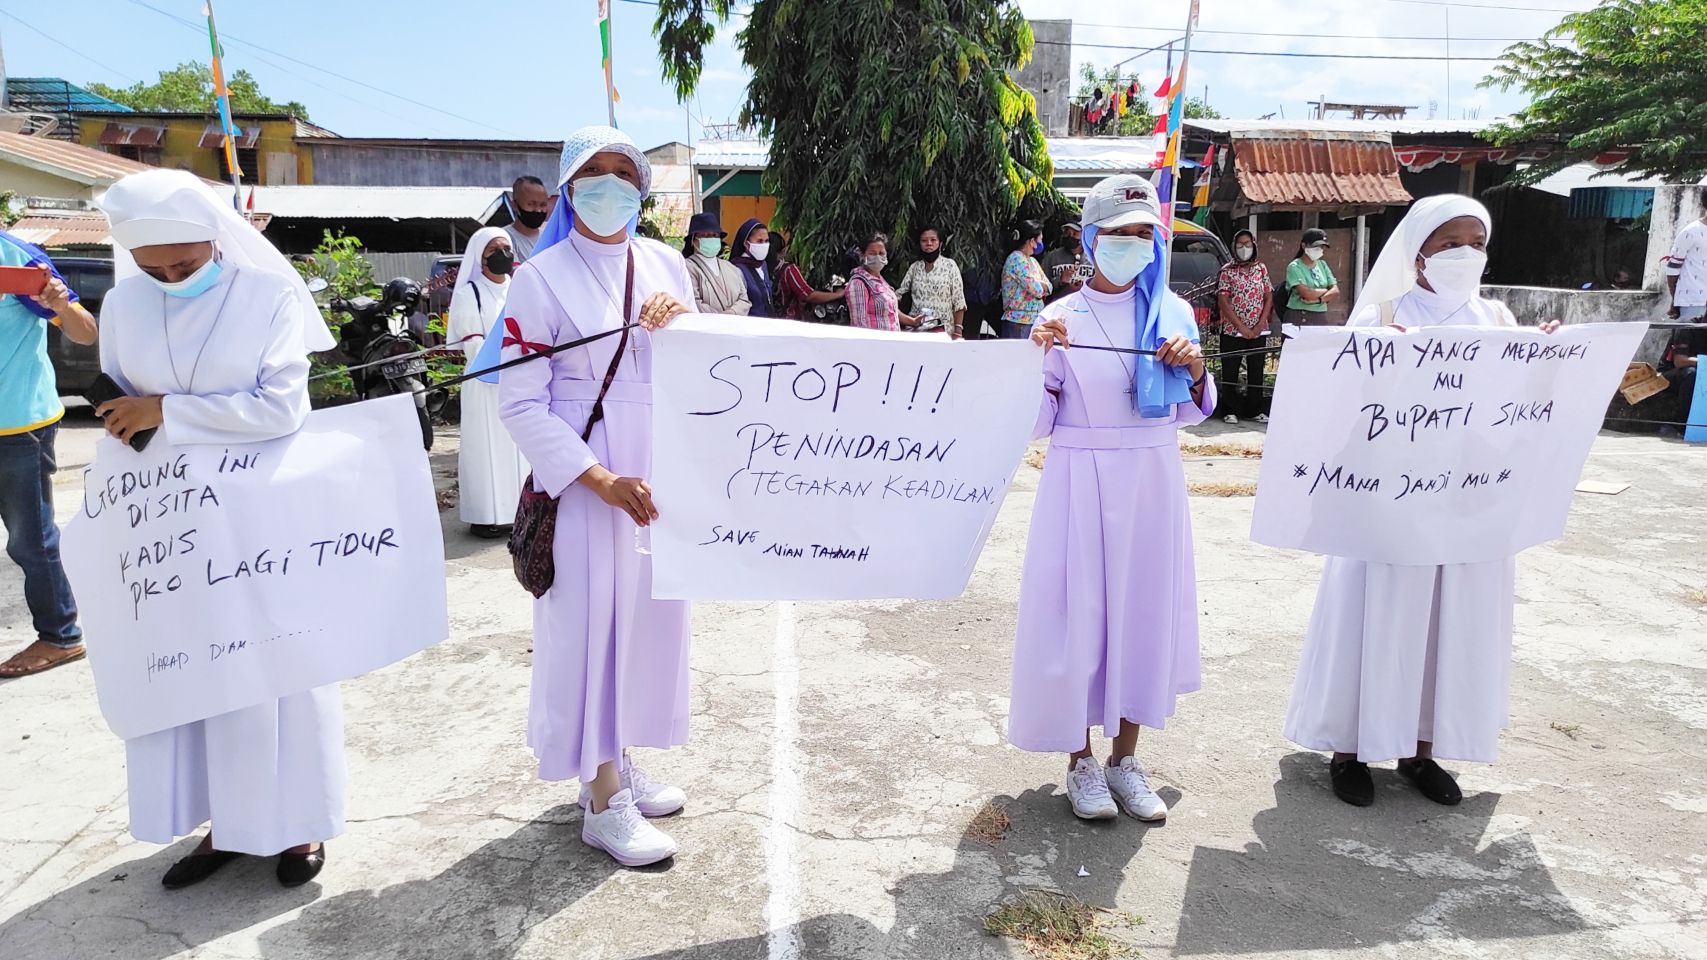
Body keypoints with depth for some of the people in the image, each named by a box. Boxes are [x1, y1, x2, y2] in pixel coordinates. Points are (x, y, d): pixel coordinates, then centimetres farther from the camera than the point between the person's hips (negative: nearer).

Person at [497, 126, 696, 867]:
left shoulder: (666, 265, 7)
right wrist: (602, 480, -19)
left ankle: (618, 763, 32)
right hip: (584, 481, -5)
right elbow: (522, 404, -11)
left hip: (661, 472, 5)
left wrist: (687, 327, -11)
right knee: (591, 622, 0)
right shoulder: (540, 278, -8)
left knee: (649, 615, 12)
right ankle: (603, 803, 15)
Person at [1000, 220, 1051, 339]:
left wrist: (1040, 286, -5)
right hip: (1018, 321, -8)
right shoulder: (1017, 259, -11)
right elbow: (1036, 289, -17)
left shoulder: (1032, 260, 18)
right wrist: (1043, 286, 4)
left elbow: (1048, 286, 16)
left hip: (1034, 320, 8)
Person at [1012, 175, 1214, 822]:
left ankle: (1125, 758, 24)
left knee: (1145, 606, 8)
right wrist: (1036, 362, -18)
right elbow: (1038, 424, -3)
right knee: (1077, 610, 0)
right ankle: (1081, 761, 17)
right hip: (1080, 482, -3)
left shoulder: (1172, 312, 5)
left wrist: (1195, 371, -8)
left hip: (1152, 481, 3)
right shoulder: (1061, 318, -3)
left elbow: (1191, 413, 12)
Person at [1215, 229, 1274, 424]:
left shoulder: (1261, 268, 8)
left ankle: (1255, 410, 15)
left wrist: (1261, 324, -6)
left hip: (1258, 331, 3)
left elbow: (1269, 297, 7)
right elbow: (1223, 301, -8)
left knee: (1256, 371, 7)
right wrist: (1241, 327, -13)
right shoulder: (1227, 270, -2)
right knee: (1230, 372, 1)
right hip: (1232, 331, -3)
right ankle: (1230, 411, 8)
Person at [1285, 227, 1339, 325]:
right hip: (1299, 318, -5)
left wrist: (1319, 299, -12)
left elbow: (1335, 292, 6)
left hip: (1321, 317, 5)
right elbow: (1307, 293, -16)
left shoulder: (1322, 264, 14)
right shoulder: (1294, 267, -5)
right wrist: (1326, 291, 1)